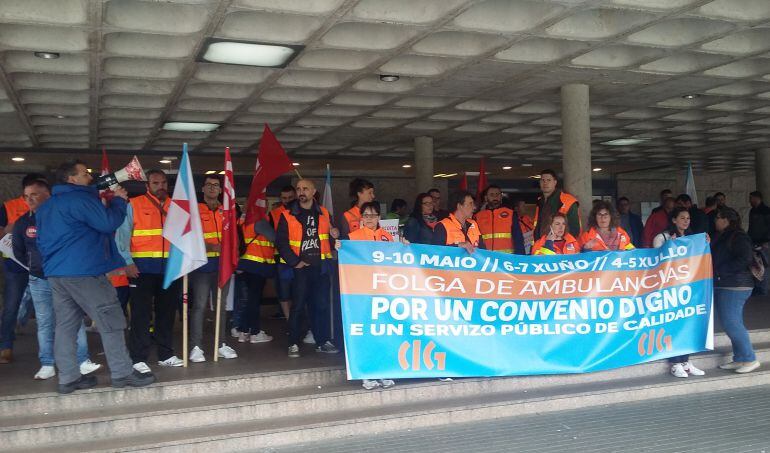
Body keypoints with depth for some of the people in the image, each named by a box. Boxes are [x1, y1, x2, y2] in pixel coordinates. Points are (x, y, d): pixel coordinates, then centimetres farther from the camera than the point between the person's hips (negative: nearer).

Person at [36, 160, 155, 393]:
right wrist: (118, 200, -5)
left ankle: (68, 378, 10)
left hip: (55, 272, 9)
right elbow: (108, 223, -18)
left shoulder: (45, 207, 19)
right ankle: (122, 373, -2)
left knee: (66, 325, 9)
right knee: (111, 321, -4)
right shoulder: (81, 199, -11)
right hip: (83, 271, -9)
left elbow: (42, 240, 25)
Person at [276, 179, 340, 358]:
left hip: (321, 267, 3)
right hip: (300, 267, -3)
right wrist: (294, 262, -12)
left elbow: (329, 239, 18)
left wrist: (334, 235, -6)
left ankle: (323, 341, 14)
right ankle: (293, 344, 8)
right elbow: (281, 242, -5)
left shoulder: (324, 214, 10)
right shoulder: (288, 216, -1)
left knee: (322, 305, 6)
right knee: (297, 306, 0)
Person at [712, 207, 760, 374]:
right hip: (723, 286, 10)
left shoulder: (738, 237, -12)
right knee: (733, 324, 11)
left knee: (731, 323, -10)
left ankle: (750, 359, -2)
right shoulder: (723, 237, 16)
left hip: (734, 287, -10)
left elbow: (745, 259, -23)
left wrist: (720, 271, -20)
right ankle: (739, 359, 17)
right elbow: (716, 259, 22)